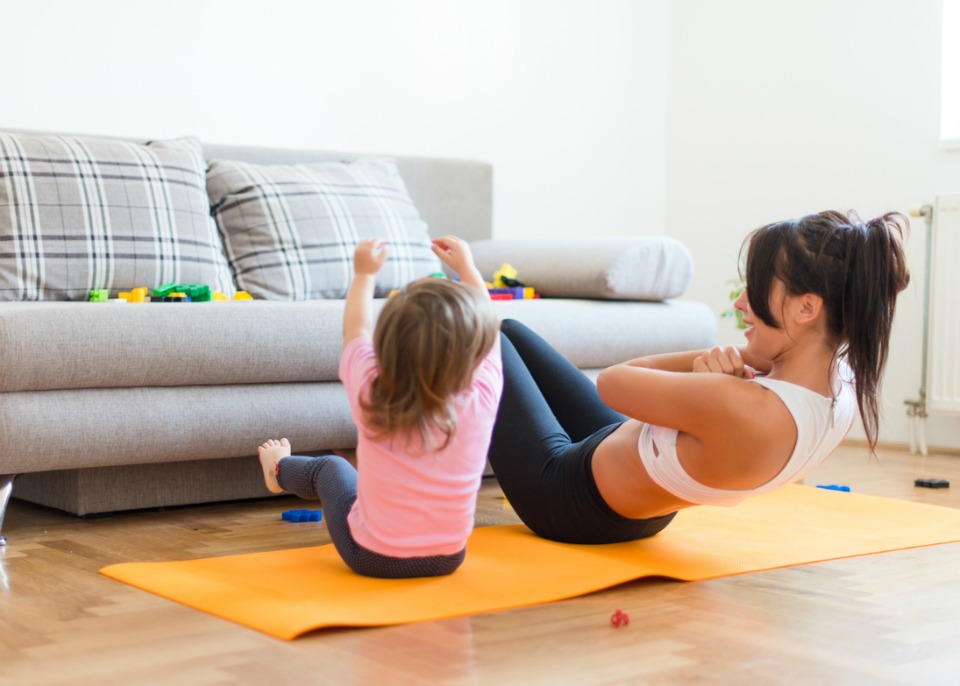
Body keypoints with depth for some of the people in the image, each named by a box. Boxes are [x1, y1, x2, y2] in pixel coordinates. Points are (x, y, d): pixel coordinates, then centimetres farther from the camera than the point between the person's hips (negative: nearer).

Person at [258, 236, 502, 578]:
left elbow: (356, 331, -1)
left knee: (329, 467, 28)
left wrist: (365, 274, 13)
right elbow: (489, 332, -1)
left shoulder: (371, 395, -23)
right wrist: (467, 268, 11)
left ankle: (280, 470, 59)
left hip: (372, 558, -1)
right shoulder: (481, 401, -22)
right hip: (448, 559, 1)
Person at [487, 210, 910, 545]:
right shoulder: (843, 378, -20)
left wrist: (700, 365, -16)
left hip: (568, 496, -8)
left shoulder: (746, 410, -43)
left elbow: (611, 382, -28)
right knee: (508, 331, 23)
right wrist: (718, 360, -21)